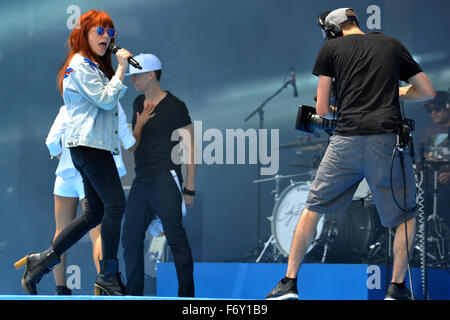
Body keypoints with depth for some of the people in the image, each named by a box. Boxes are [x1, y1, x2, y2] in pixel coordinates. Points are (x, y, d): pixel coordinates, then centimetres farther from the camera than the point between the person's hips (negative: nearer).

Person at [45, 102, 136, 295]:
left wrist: (64, 161, 14)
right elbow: (130, 143, 4)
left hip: (66, 174, 3)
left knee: (62, 232, 10)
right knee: (98, 233, -7)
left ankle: (60, 288, 8)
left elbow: (52, 141, -1)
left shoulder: (67, 109, 9)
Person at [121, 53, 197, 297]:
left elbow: (190, 148, -6)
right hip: (141, 181, 8)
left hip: (166, 180, -8)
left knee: (175, 238, -11)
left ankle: (186, 294, -9)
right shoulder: (138, 104, 16)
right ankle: (133, 293, 14)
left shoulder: (175, 107, -5)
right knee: (130, 239, 6)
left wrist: (189, 188, -10)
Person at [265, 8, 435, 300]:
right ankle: (397, 287, 7)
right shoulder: (393, 45, 16)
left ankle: (290, 282, 13)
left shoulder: (330, 48, 11)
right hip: (388, 139, 0)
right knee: (406, 215, 16)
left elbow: (322, 110, 11)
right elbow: (428, 92, 20)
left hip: (346, 140, 0)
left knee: (313, 208, 15)